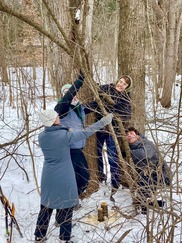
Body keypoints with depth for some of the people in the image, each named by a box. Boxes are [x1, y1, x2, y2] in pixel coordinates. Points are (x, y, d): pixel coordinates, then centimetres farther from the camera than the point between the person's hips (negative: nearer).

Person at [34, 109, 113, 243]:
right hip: (64, 178, -5)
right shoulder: (65, 135, -19)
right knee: (65, 208, 10)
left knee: (46, 207, 18)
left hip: (48, 177, 5)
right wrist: (103, 122, -5)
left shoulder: (42, 136, -5)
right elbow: (85, 133, -12)